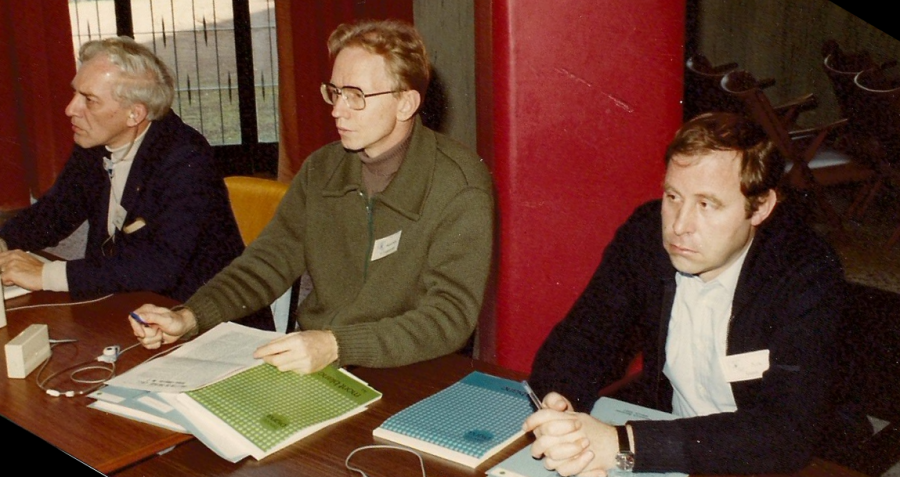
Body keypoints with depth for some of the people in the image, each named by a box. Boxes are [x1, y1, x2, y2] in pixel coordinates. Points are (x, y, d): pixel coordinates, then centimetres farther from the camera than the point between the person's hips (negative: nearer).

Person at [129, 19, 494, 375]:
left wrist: (337, 346, -32)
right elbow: (269, 261, 10)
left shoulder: (460, 186, -13)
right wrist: (189, 318, -6)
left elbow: (449, 317, -20)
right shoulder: (320, 169, 7)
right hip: (306, 364, 6)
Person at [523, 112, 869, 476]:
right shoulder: (645, 235, -9)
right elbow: (578, 339, -7)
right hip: (666, 435, 2)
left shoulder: (807, 276, -21)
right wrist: (559, 412, -31)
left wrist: (622, 445, -40)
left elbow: (789, 432, -31)